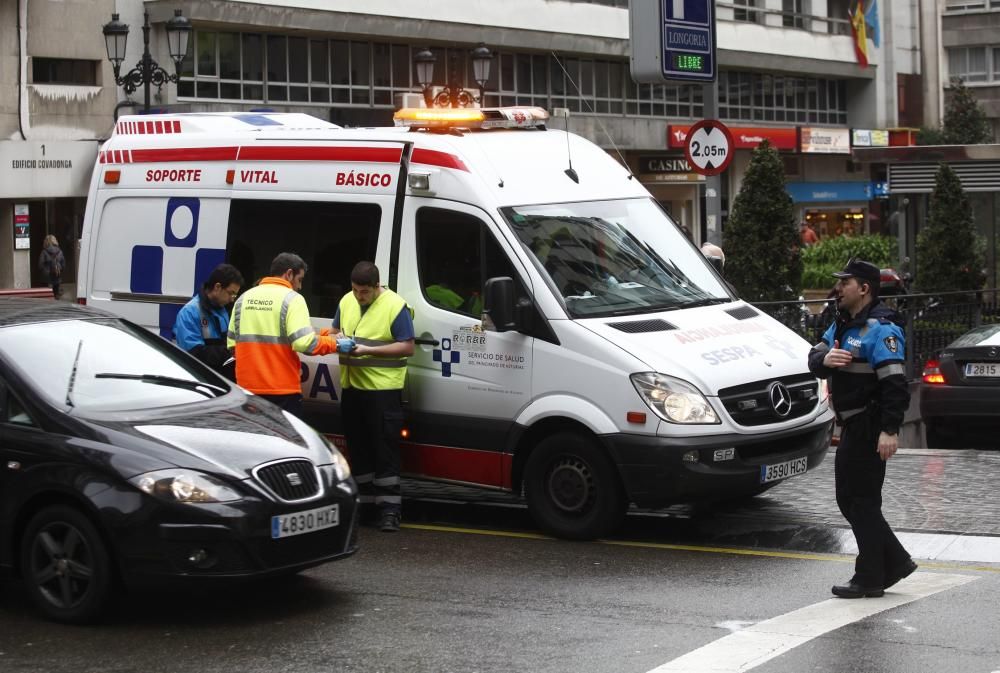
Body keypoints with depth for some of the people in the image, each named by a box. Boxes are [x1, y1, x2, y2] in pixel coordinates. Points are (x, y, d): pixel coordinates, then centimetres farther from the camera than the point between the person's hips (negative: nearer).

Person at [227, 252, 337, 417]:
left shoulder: (244, 297, 11)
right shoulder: (291, 299, -8)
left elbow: (232, 342, 11)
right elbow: (305, 343, -18)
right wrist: (333, 343, -3)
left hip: (248, 387, 6)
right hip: (282, 389, -5)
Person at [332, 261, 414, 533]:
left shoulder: (395, 306, -9)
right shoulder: (346, 302, 11)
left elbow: (407, 347, -12)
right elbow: (335, 330, 24)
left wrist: (368, 350, -19)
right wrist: (338, 338, -2)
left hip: (384, 389, -7)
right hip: (352, 387, 7)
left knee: (385, 450, -6)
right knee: (358, 449, 11)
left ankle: (389, 510, -3)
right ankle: (366, 505, 19)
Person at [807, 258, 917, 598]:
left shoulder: (880, 329, -16)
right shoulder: (842, 325, 15)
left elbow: (895, 383, -22)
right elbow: (813, 360, 8)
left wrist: (890, 431, -28)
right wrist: (824, 359, -16)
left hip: (869, 426, -10)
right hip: (853, 426, 10)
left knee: (861, 500, -6)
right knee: (851, 498, 13)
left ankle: (869, 578, 1)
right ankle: (895, 562, 20)